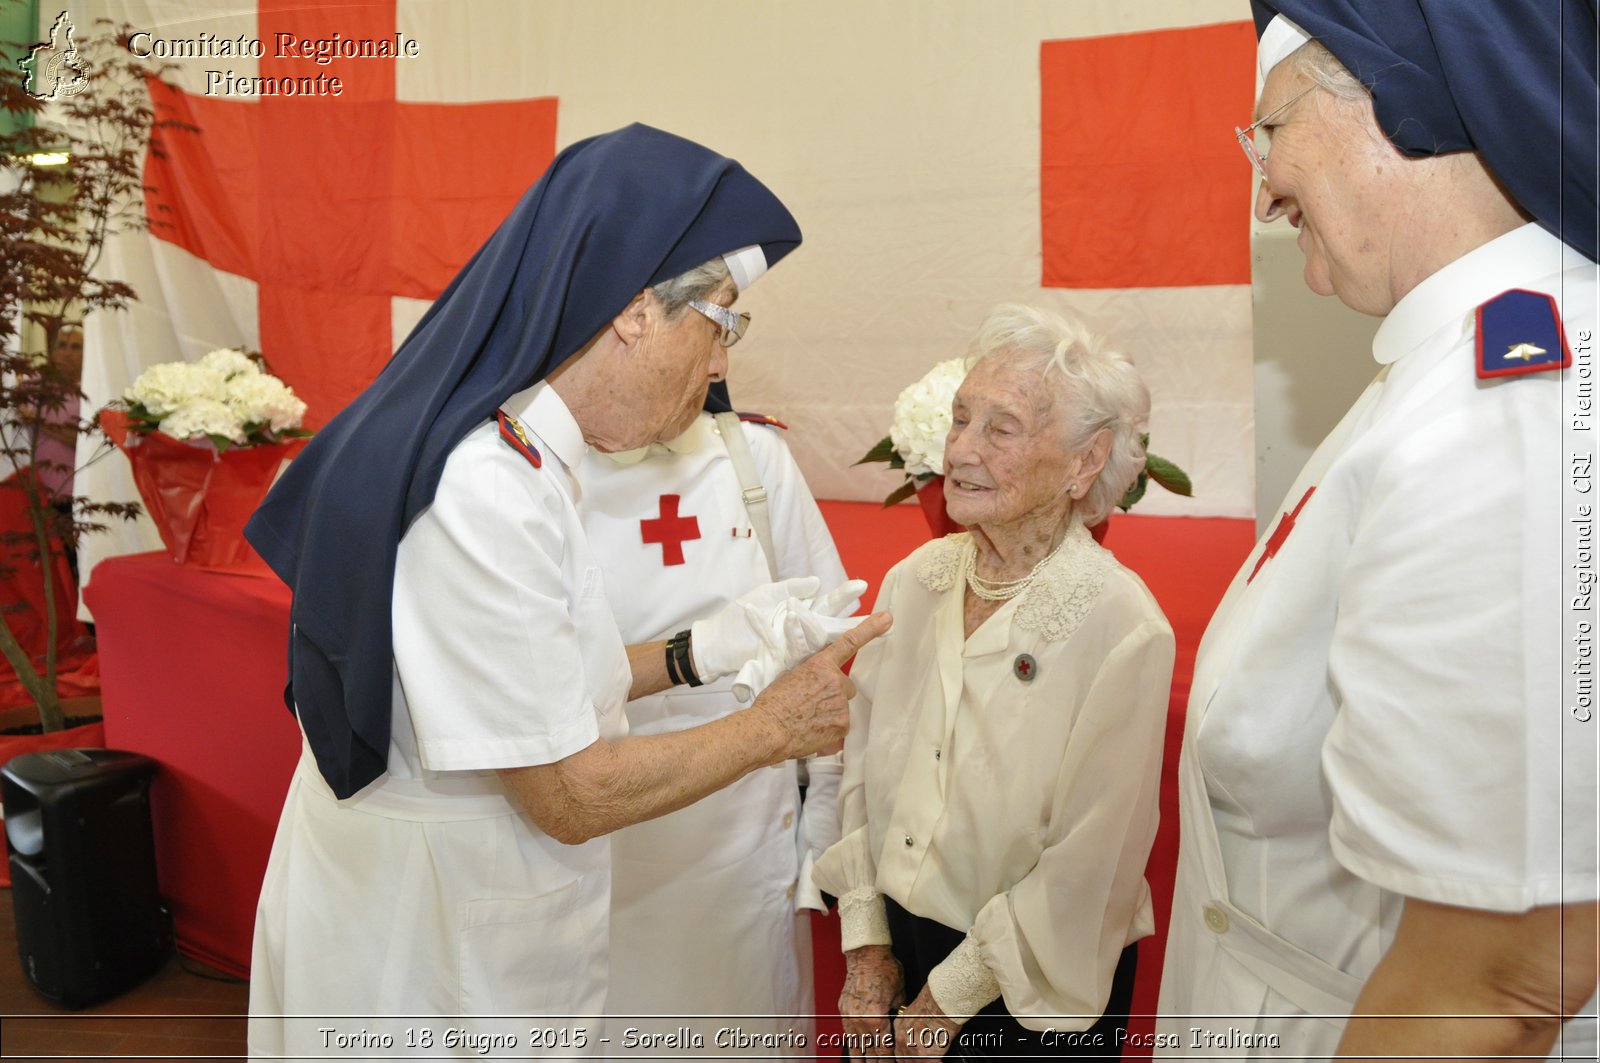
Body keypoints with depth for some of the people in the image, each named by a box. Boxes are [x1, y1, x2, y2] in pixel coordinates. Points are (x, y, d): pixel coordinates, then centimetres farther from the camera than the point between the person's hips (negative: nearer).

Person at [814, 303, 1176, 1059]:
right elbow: (860, 769, 1)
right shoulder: (913, 581, -5)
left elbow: (1087, 870, -18)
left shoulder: (1120, 628, -21)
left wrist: (946, 999, -11)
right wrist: (865, 945, -1)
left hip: (1033, 998, -4)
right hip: (898, 943, 5)